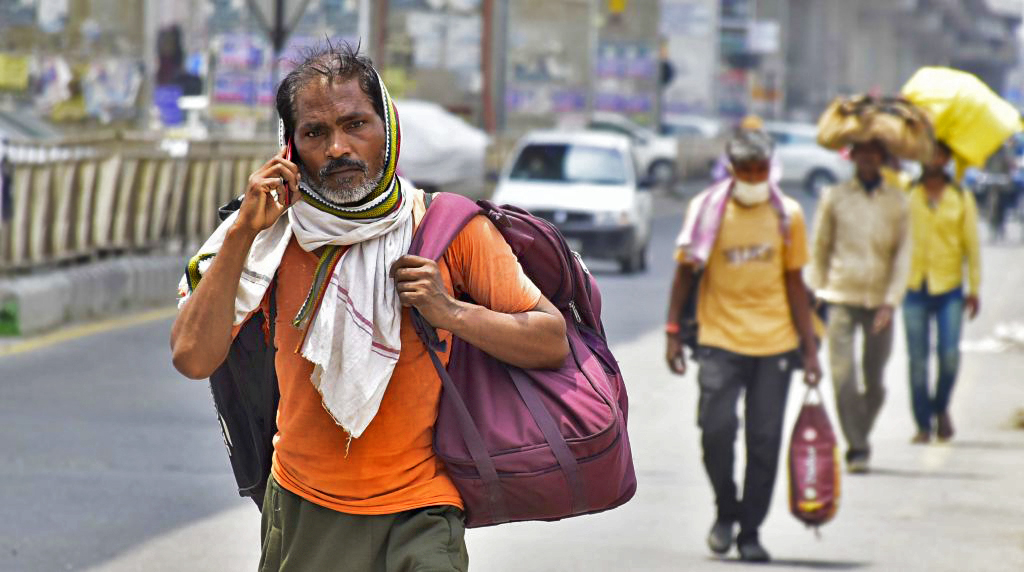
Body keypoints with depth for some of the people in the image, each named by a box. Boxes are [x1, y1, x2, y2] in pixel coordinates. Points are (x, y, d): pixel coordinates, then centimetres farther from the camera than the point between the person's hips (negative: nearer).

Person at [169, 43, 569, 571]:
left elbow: (552, 343, -4)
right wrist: (242, 232, -19)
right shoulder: (276, 236, -5)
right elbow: (193, 359, -16)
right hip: (303, 508, 2)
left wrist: (452, 314, -18)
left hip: (419, 513, -2)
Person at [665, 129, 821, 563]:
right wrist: (673, 333, 0)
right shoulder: (707, 211, -1)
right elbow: (686, 272, 6)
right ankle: (726, 511, 11)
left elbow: (794, 283, 10)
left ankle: (750, 531, 13)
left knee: (765, 441, 1)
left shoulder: (788, 215, 4)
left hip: (775, 345, 2)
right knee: (716, 429, -13)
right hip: (720, 340, -1)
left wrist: (810, 349, 8)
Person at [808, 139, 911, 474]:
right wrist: (818, 293, 6)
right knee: (843, 376, -12)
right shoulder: (834, 198, 2)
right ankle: (857, 449, -9)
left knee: (875, 383, 4)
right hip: (841, 298, -1)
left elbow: (903, 255, 3)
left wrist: (891, 302, -6)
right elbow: (819, 249, 9)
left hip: (879, 301, 1)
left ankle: (859, 440, 24)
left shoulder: (897, 201, 4)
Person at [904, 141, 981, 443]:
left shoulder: (961, 198, 5)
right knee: (917, 359, 1)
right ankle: (923, 424, 10)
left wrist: (974, 289, 5)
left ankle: (941, 407, 15)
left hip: (949, 286, -1)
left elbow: (971, 245, 7)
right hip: (914, 286, 1)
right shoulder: (906, 195, 4)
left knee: (949, 354, -11)